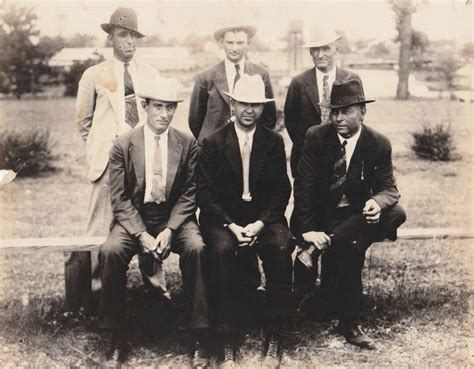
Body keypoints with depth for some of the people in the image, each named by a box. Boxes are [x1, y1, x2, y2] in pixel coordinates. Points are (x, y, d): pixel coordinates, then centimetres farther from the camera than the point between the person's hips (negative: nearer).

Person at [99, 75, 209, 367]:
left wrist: (169, 230, -16)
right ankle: (118, 337, -13)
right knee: (111, 251, -29)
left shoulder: (188, 145, 2)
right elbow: (120, 199, -3)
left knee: (196, 248, -31)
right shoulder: (123, 146, 1)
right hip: (134, 218, 0)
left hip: (175, 217, 0)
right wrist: (142, 234, -17)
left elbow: (188, 195, 0)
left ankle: (199, 338, -20)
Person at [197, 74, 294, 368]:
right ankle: (227, 345, -26)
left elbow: (281, 190, 3)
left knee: (281, 248, -30)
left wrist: (259, 223, -13)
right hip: (222, 217, -1)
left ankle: (273, 340, -20)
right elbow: (205, 193, -3)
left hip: (264, 216, 1)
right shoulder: (212, 143, 2)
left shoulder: (274, 142, 8)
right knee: (222, 250, -33)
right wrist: (232, 225, -16)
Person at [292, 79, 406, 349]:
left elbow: (389, 188, -4)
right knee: (349, 246, -28)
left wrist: (378, 201, -30)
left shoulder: (379, 144, -3)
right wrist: (308, 229, -18)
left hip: (359, 214, 2)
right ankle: (349, 324, -9)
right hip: (323, 216, -2)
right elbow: (304, 187, -8)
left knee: (396, 213, -26)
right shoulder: (316, 138, -6)